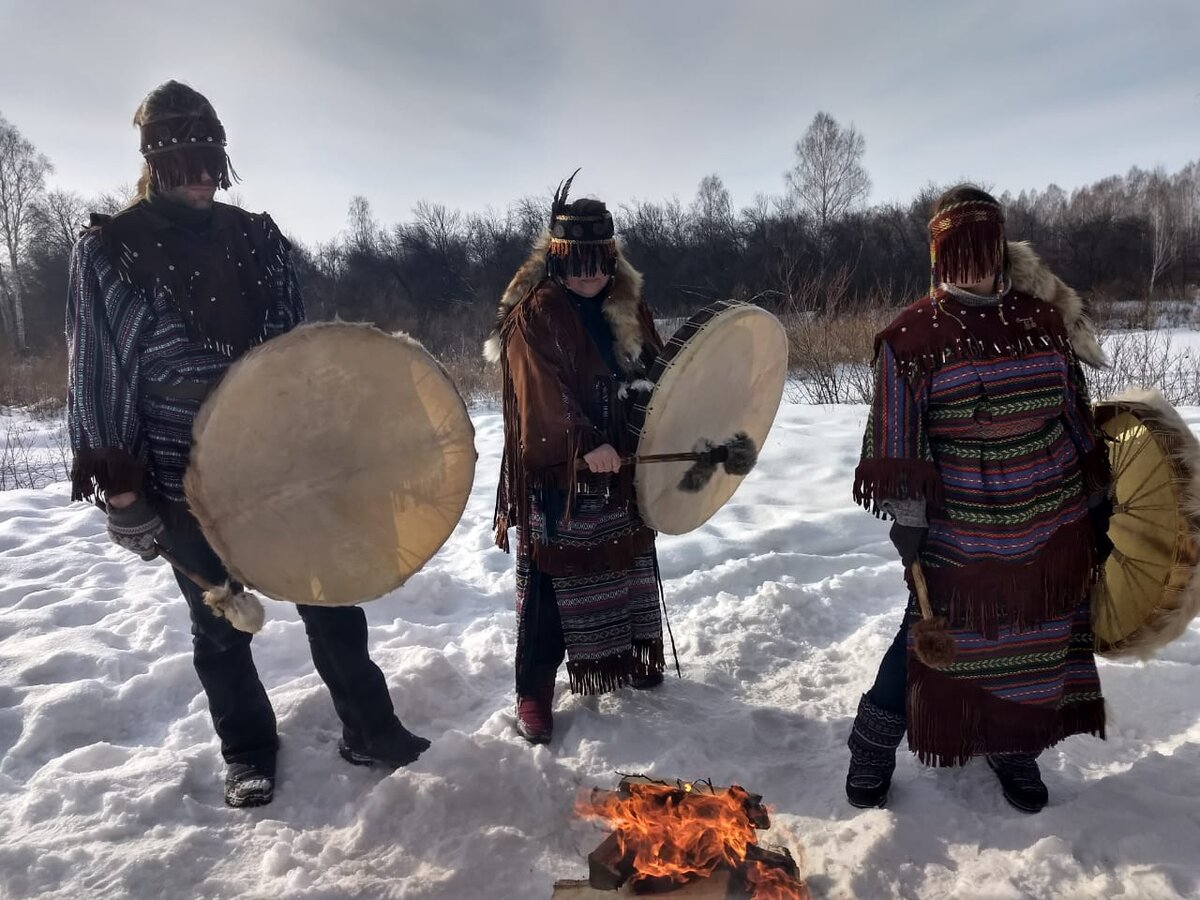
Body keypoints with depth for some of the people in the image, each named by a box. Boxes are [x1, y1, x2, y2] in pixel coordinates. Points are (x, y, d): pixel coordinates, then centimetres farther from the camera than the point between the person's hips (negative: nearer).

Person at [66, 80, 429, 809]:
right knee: (220, 625, 12)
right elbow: (98, 371, -4)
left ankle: (370, 729, 22)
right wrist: (120, 488, -8)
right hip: (186, 478, -2)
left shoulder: (258, 239, 7)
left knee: (330, 603, 7)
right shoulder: (110, 249, -3)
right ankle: (248, 751, 30)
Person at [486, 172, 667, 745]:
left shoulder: (628, 306, 8)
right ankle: (534, 693, 12)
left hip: (622, 467, 7)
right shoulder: (533, 314, -11)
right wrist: (585, 444, -31)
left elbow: (654, 371, 15)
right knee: (552, 581, -1)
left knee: (626, 563, 19)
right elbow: (542, 392, -21)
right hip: (556, 473, -6)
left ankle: (628, 659, 39)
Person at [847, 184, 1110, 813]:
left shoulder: (1043, 318, 3)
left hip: (1053, 530, 4)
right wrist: (908, 525, -11)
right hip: (962, 540, -4)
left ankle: (1013, 749, 39)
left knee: (1040, 644, 15)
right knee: (936, 640, 4)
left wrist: (1098, 507, 11)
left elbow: (1079, 422, 9)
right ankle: (873, 746, 25)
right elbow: (898, 443, -9)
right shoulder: (911, 336, -9)